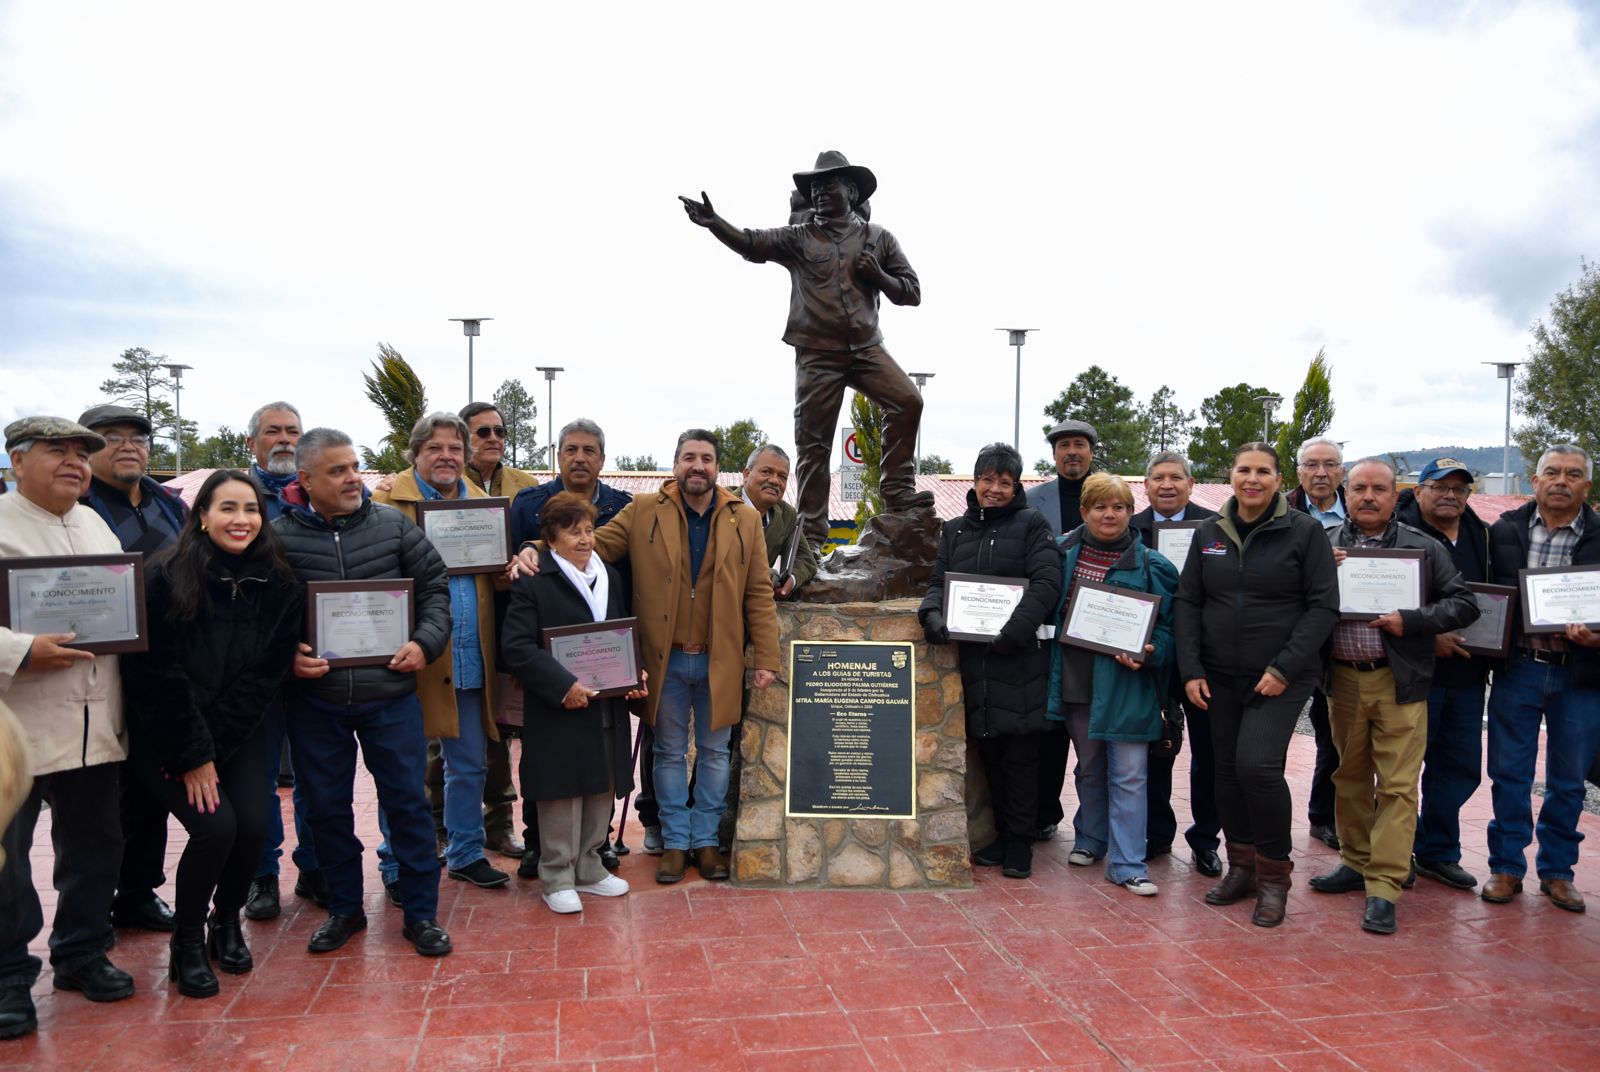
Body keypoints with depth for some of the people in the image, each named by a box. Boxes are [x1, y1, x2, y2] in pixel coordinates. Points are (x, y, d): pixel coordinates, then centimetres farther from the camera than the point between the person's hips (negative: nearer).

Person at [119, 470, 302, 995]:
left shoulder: (278, 584, -5)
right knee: (215, 826, -18)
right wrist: (192, 755, -14)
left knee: (254, 826, -11)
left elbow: (266, 674, -5)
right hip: (168, 732, -3)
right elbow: (156, 674, -14)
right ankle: (187, 941, 9)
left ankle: (227, 921, 20)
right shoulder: (165, 577, -14)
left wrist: (214, 748, -10)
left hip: (241, 734, 3)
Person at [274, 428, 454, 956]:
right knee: (326, 807, 12)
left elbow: (435, 586, 4)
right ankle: (343, 908, 32)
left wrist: (425, 642, -8)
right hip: (313, 699, 0)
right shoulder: (278, 537, -5)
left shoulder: (393, 525, -1)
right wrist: (285, 655, -15)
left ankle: (421, 912, 20)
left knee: (407, 801, 5)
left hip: (390, 693, 0)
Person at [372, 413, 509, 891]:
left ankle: (466, 854, 32)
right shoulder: (388, 502, -4)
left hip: (470, 662, 5)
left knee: (470, 765, 15)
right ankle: (398, 867, 21)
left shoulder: (481, 503, 13)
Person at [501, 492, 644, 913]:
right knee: (563, 796, 3)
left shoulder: (612, 578, 11)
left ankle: (588, 868, 30)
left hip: (608, 709, 6)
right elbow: (517, 647, -16)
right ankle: (557, 878, 19)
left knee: (603, 790, 14)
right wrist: (564, 685, -22)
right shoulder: (532, 582, -9)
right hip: (559, 711, -6)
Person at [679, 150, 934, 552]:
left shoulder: (879, 239, 11)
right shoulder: (798, 238, 7)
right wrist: (713, 222, -25)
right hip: (816, 353, -1)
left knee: (908, 401, -22)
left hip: (867, 348, 1)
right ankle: (811, 534, 7)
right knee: (813, 443, -1)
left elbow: (911, 292, 11)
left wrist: (879, 277, -7)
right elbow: (752, 244, -9)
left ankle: (897, 492, -8)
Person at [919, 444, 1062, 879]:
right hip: (972, 655, 4)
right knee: (988, 748, 10)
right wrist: (932, 613, -9)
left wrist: (1015, 630, -21)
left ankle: (1020, 842, 11)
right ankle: (1001, 834, 23)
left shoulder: (1032, 525, 2)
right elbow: (939, 581, 13)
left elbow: (1046, 582, -9)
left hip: (1020, 657, -4)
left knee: (1020, 750, -1)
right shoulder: (956, 530, 16)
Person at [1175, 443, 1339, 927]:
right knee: (1227, 770, 8)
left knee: (1257, 764, -16)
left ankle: (1274, 874, 4)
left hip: (1282, 678, -4)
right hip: (1220, 677, 4)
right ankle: (1241, 866, 26)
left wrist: (1284, 668, -14)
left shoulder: (1304, 531, -4)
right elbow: (1188, 602, 8)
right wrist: (1191, 670, -1)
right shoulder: (1208, 533, 7)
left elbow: (1324, 606, -7)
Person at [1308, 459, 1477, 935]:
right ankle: (1355, 863, 27)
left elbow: (1464, 604, 1)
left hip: (1399, 682, -2)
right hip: (1343, 679, 2)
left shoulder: (1423, 548, 2)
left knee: (1397, 785, -4)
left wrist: (1411, 621, -13)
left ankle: (1383, 887, 0)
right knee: (1350, 778, 13)